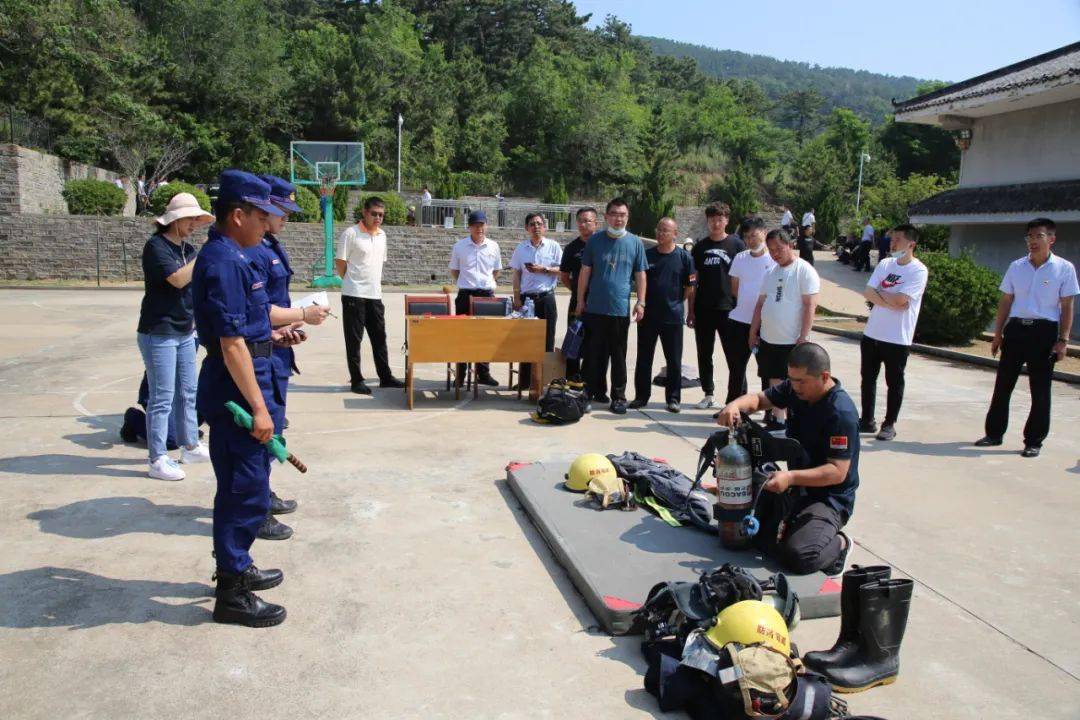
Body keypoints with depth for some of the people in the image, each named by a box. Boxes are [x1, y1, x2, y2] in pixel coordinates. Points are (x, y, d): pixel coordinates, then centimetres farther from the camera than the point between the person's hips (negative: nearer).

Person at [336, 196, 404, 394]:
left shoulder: (382, 235, 11)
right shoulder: (350, 234, -9)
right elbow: (340, 263, -7)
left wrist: (374, 283, 12)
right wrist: (353, 284, 0)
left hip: (375, 295, 6)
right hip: (354, 295, -6)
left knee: (379, 337, 11)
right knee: (354, 339, 2)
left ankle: (385, 377, 20)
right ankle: (356, 380, 9)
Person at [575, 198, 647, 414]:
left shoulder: (635, 242, 4)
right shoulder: (595, 240, 3)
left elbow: (640, 275, 8)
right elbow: (585, 272, 6)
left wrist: (641, 302, 1)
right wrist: (580, 301, 5)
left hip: (621, 309, 0)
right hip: (595, 307, 0)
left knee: (619, 356, 5)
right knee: (595, 353, 7)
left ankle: (619, 397, 11)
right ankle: (593, 392, 20)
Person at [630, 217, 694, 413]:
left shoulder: (684, 257, -1)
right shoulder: (647, 255, 5)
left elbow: (689, 287, 3)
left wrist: (676, 303, 2)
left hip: (673, 317, -2)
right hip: (648, 315, 2)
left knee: (674, 360, 5)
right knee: (643, 359, 8)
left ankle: (673, 398, 15)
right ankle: (641, 396, 18)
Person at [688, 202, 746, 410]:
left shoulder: (737, 245, 1)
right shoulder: (700, 247, 8)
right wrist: (691, 310, 4)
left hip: (728, 308, -3)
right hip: (703, 309, 3)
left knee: (733, 355, 2)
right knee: (704, 355, 9)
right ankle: (708, 395, 21)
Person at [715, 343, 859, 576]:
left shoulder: (841, 413, -23)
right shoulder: (795, 389, -2)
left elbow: (838, 472, -24)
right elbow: (759, 399, 7)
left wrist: (791, 477, -36)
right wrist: (735, 404, -17)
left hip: (830, 497, -7)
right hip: (796, 487, 7)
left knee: (798, 557, -26)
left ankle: (838, 544, 4)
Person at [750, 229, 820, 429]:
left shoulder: (805, 270, -8)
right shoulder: (771, 272, 12)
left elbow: (810, 305, -13)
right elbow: (760, 304, 16)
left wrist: (804, 337, -17)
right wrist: (753, 332, 13)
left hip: (793, 341, -6)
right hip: (768, 339, 6)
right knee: (774, 382, 12)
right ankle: (776, 419, 22)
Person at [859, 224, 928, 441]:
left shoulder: (918, 271, -11)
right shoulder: (885, 264, 7)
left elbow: (901, 299, -22)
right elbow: (867, 292, -3)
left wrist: (879, 294, -6)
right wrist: (891, 300, -15)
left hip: (898, 338, -6)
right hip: (872, 333, 6)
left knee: (894, 382, 6)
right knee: (868, 378, 13)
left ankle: (889, 424, 18)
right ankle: (867, 421, 26)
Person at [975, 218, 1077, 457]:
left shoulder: (1064, 268, -3)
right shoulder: (1016, 266, 6)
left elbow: (1066, 307, -2)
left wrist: (1062, 341, -7)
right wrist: (998, 334, 9)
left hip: (1044, 332, -3)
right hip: (1015, 329, 3)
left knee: (1040, 390, 3)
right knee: (1003, 384, 8)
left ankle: (1034, 442, 12)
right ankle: (994, 433, 20)